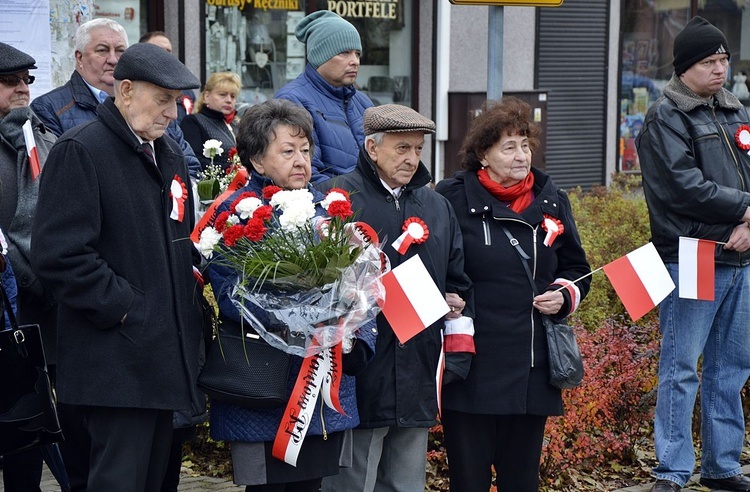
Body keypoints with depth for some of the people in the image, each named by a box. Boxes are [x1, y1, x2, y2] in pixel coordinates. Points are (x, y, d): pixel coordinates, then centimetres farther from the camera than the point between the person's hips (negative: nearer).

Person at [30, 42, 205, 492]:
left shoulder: (170, 153, 16)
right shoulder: (80, 151, -11)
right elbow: (59, 254, -19)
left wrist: (193, 296, 11)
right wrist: (121, 308, -17)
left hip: (168, 351, 8)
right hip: (118, 360, -8)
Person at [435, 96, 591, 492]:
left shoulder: (551, 201, 10)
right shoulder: (453, 199, -5)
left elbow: (577, 269, 19)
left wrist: (564, 296, 0)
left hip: (532, 369, 4)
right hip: (471, 370, -4)